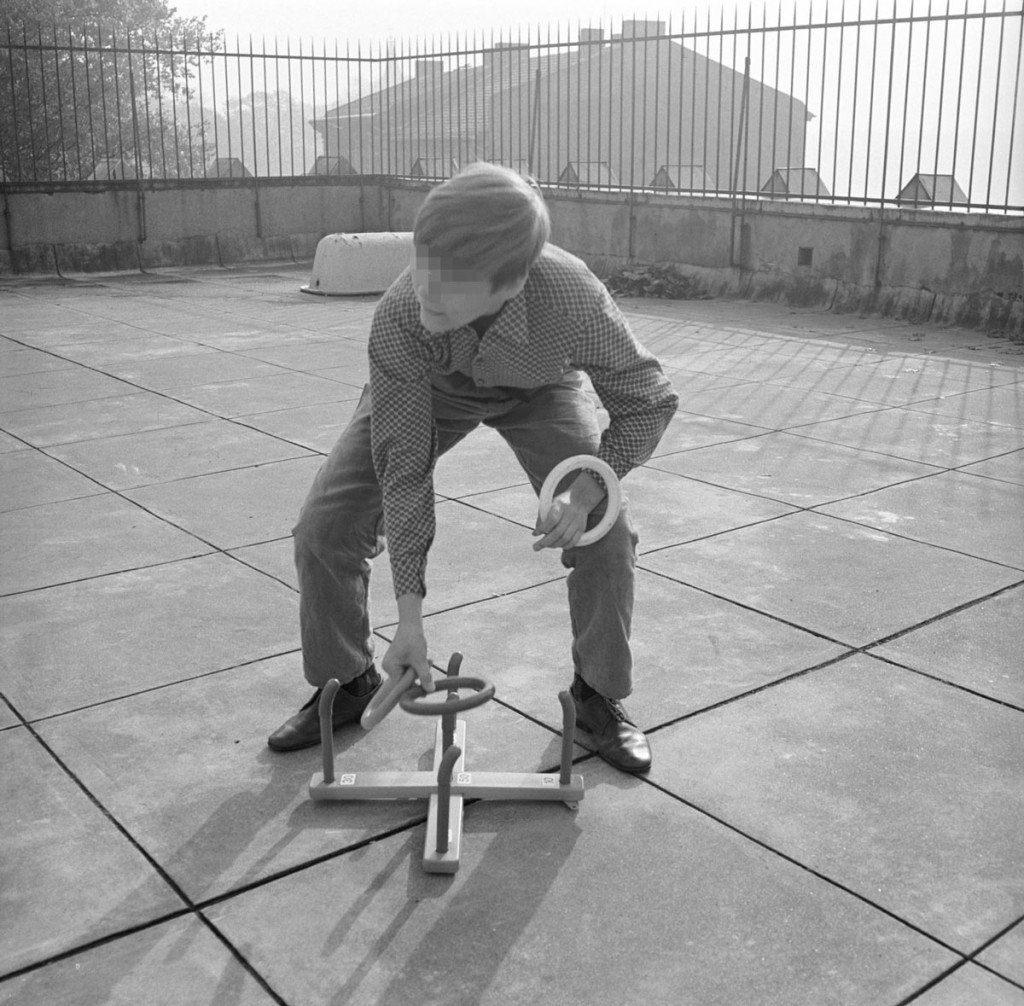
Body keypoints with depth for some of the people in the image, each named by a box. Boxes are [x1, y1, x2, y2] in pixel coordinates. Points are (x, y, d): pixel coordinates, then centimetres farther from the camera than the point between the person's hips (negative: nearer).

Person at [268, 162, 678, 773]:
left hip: (536, 387, 0)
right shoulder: (399, 318, -40)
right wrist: (410, 619, -30)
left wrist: (586, 491, -39)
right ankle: (346, 683, 17)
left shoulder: (575, 299, -43)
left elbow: (650, 401, -23)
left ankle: (600, 694, 11)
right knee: (324, 529, -9)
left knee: (606, 535, -15)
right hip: (430, 388, 1)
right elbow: (405, 469, -31)